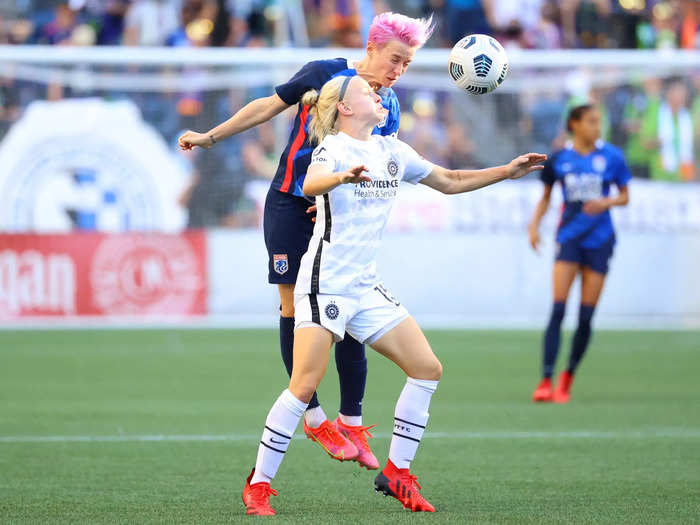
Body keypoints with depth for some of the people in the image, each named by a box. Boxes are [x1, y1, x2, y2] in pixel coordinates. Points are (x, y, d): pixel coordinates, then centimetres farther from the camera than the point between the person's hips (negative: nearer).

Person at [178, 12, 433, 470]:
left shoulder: (389, 107, 4)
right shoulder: (324, 74, -6)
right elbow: (268, 106, 5)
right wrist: (210, 137, 8)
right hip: (290, 205, -3)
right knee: (295, 309, -4)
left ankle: (352, 423, 0)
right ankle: (314, 417, 5)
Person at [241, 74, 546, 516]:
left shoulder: (391, 150, 13)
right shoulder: (333, 148, -9)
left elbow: (449, 181, 24)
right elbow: (310, 185, -32)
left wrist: (508, 171, 17)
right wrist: (343, 177, -53)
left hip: (366, 287, 8)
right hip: (325, 282, -8)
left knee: (427, 368, 1)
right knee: (304, 387, -15)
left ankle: (396, 472, 10)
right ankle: (259, 484, -4)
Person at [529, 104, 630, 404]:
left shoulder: (612, 157, 0)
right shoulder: (559, 160, 1)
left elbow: (625, 196, 8)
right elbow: (546, 196, 15)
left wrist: (606, 202, -12)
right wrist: (535, 224, 1)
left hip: (600, 241, 1)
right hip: (569, 237, -1)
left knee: (586, 317, 0)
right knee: (558, 310, -14)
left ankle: (568, 378, 18)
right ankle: (546, 381, -16)